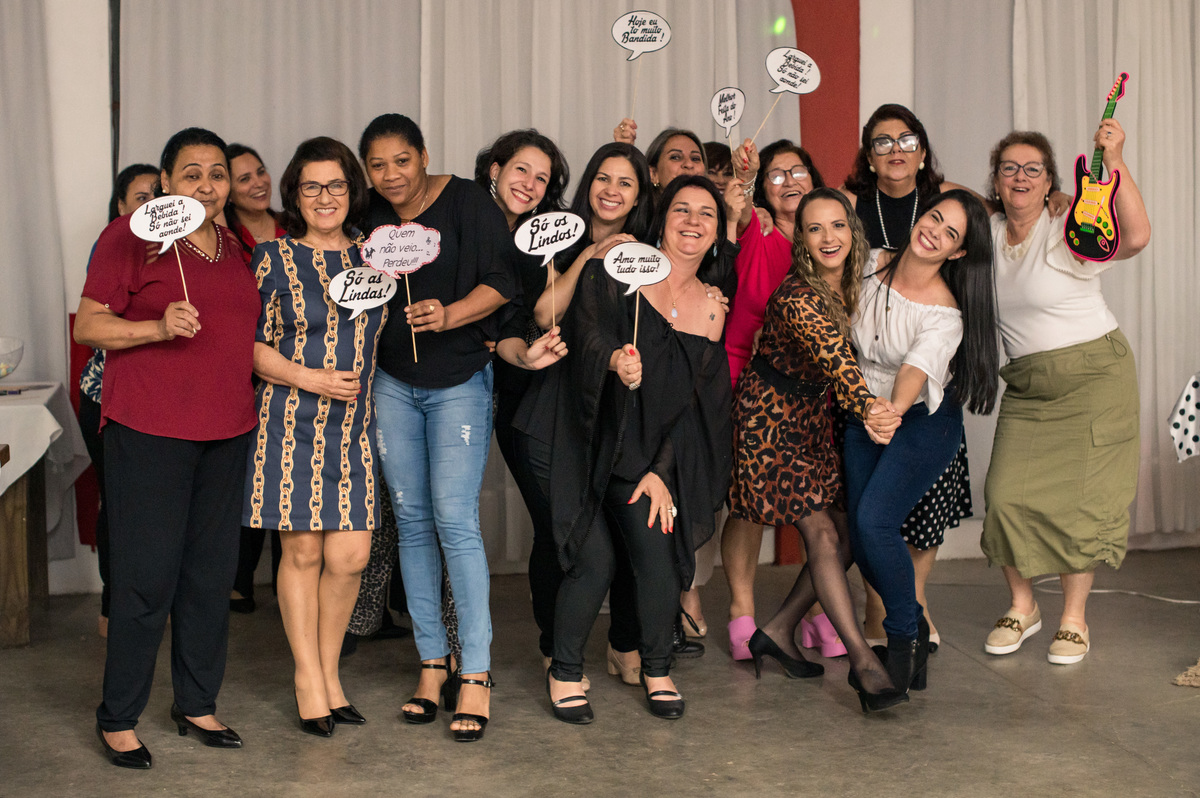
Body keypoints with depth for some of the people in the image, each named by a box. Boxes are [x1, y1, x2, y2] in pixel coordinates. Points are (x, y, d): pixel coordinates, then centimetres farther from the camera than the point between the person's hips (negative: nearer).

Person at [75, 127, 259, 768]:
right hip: (148, 431, -6)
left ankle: (196, 704, 23)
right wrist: (159, 327, -20)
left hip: (227, 432, 6)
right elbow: (88, 325, -6)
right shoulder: (129, 236, -3)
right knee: (147, 576, -4)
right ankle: (117, 718, 11)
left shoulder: (233, 247, 16)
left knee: (212, 572, 10)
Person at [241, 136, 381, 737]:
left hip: (355, 425, 3)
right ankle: (308, 678, 16)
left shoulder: (370, 256, 12)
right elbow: (251, 344, -3)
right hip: (292, 421, -3)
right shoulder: (274, 258, 0)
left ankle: (329, 672, 18)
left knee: (350, 555, -1)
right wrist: (310, 378, -13)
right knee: (302, 552, 1)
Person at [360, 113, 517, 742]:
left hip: (459, 382, -4)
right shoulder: (367, 217, 6)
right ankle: (433, 662, 17)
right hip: (391, 383, 4)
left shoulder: (468, 203, -6)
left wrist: (451, 314, -23)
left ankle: (477, 673, -4)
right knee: (411, 520, 6)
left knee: (455, 519, -11)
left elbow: (503, 281, -9)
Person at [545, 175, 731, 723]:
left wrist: (662, 472, -3)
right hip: (585, 441, -3)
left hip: (647, 453, 3)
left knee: (659, 554, -9)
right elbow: (586, 329, -18)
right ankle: (564, 672, 14)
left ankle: (656, 669, 18)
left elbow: (694, 402, 6)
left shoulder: (711, 312, 8)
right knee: (595, 561, -10)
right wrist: (614, 359, -40)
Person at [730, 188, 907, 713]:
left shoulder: (853, 285, -2)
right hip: (768, 417, -8)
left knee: (844, 536, 3)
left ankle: (778, 631, 16)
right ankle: (863, 661, -11)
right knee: (823, 534, -13)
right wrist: (867, 408, -58)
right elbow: (833, 355, -41)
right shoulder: (796, 296, -25)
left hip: (813, 415, 8)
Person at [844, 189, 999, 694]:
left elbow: (915, 371, -35)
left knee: (874, 522, -21)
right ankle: (914, 623, 22)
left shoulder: (946, 314, -20)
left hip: (923, 421, -5)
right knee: (858, 532, -2)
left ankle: (905, 633, 1)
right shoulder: (873, 265, -6)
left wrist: (891, 412, -52)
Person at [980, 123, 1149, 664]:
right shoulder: (985, 236, 6)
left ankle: (1074, 619, 13)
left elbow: (1135, 237, -28)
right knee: (1007, 492, -4)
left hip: (1092, 376, -4)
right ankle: (1022, 606, 17)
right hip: (1025, 385, 4)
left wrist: (1115, 163, -33)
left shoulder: (1070, 232, -10)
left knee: (1080, 495, -3)